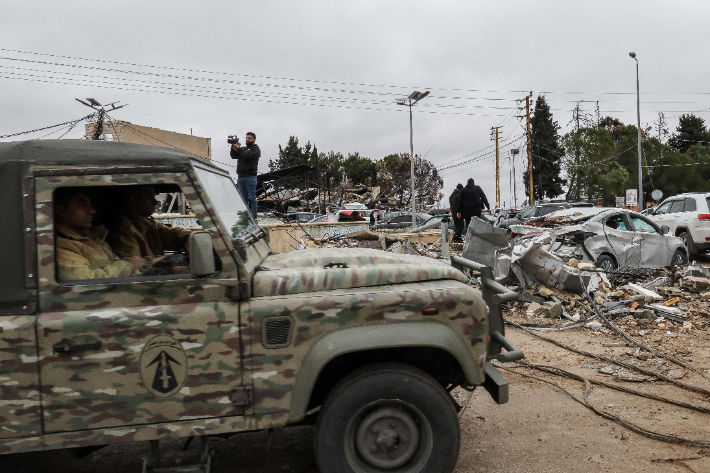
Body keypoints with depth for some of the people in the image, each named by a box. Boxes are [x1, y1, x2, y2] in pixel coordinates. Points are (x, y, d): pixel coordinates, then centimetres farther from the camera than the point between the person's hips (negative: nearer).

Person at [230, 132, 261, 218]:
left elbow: (248, 155, -14)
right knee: (243, 198, 6)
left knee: (252, 198, -5)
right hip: (240, 177, 6)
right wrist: (233, 148, -5)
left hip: (250, 176, -6)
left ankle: (253, 217, -4)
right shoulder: (243, 148, 21)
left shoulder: (256, 149, 4)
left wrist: (238, 149, -12)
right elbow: (233, 156, 11)